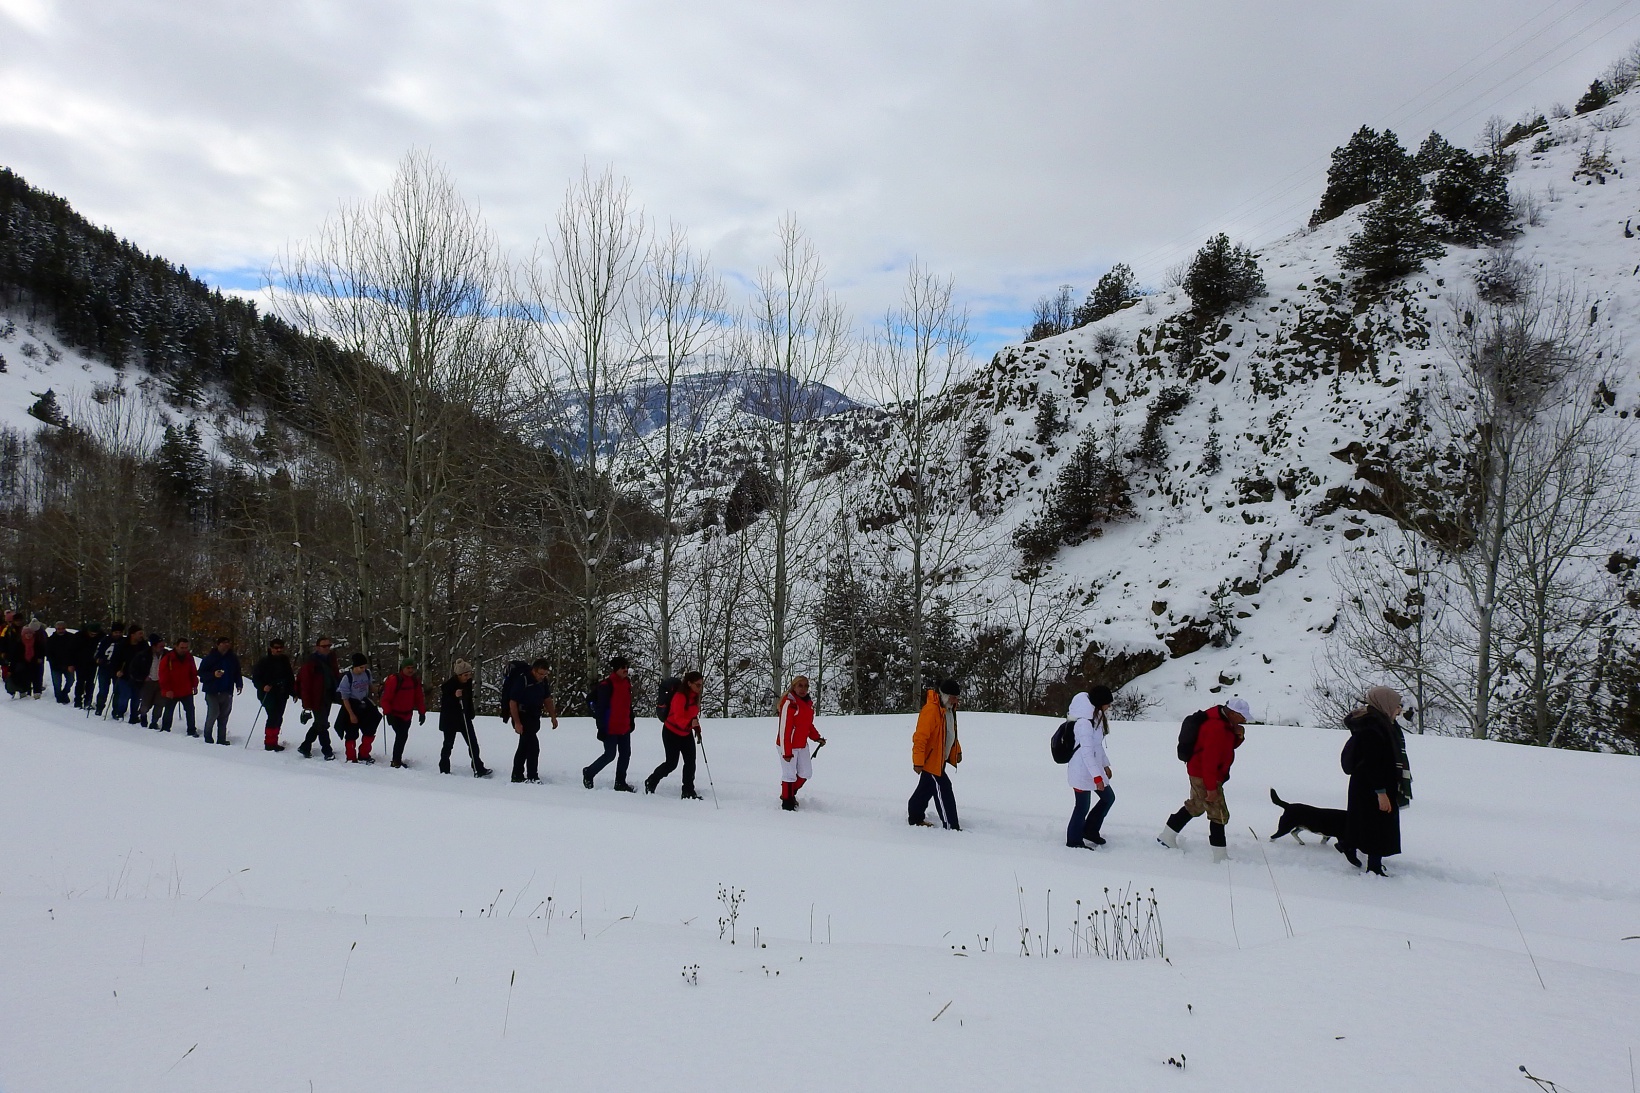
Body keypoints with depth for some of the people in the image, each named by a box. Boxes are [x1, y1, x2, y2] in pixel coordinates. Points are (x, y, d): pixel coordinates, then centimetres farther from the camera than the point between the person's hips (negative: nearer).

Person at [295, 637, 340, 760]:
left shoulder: (331, 659, 7)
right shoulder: (311, 662, -15)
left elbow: (337, 676, 13)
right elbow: (305, 684, -17)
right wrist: (307, 706, -20)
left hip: (328, 698, 7)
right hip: (317, 699, -7)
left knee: (319, 724, 15)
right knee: (322, 725, -2)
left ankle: (305, 747, 29)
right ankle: (328, 752, 7)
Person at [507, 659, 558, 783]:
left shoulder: (544, 682, 1)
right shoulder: (522, 681, -21)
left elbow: (547, 700, 14)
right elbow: (513, 702, -20)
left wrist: (553, 717, 6)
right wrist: (517, 723, -24)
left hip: (534, 718, 8)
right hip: (522, 717, -8)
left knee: (524, 746, 16)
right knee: (533, 746, -15)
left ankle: (517, 776, 26)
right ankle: (532, 777, -9)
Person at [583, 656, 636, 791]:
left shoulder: (626, 682, 8)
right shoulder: (606, 685, -17)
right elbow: (600, 707, -18)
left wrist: (631, 722, 19)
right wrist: (601, 727, -19)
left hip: (624, 728, 8)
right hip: (610, 728, -8)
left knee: (625, 754, 9)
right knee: (610, 755, -2)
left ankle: (620, 783, 19)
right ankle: (588, 773, 19)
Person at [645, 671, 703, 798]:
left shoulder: (695, 696, 0)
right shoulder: (680, 696, -26)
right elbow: (678, 718, -33)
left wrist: (697, 728, 13)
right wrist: (690, 723, -50)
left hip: (686, 733, 7)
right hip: (672, 733, -7)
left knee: (690, 762, 0)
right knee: (671, 763, -1)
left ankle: (688, 792, 7)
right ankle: (650, 783, 22)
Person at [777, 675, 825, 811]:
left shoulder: (809, 703, 5)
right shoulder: (789, 703, -21)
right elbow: (784, 729, -21)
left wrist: (817, 738, 2)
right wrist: (786, 752, -22)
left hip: (802, 745, 8)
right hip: (788, 745, -8)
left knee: (806, 773, 15)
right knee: (790, 775, -1)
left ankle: (790, 794, 36)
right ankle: (787, 804, 14)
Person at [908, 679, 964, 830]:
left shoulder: (949, 709, 9)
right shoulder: (931, 710, -23)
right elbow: (920, 737, -25)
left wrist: (957, 751, 22)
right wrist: (918, 761, -24)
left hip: (940, 759, 10)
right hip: (930, 759, -10)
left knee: (926, 788, 18)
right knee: (943, 791, -9)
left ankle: (915, 818, 31)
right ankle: (951, 826, -5)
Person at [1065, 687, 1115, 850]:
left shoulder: (1096, 718, 9)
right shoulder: (1085, 722, -23)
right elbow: (1086, 751, -24)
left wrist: (1105, 765, 21)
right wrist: (1097, 776, -23)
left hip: (1094, 767, 10)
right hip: (1082, 771, -10)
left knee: (1108, 797, 16)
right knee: (1083, 806, 0)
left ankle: (1090, 831, 29)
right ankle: (1074, 841, 16)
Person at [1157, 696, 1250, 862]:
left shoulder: (1224, 721, 5)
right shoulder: (1216, 728, -27)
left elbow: (1229, 745, 16)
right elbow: (1209, 759, -28)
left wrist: (1238, 736, -6)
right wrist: (1211, 787, -25)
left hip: (1199, 773, 11)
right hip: (1205, 776, -11)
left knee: (1195, 806, 23)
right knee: (1219, 814, -4)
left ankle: (1166, 836, 33)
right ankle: (1220, 857, 2)